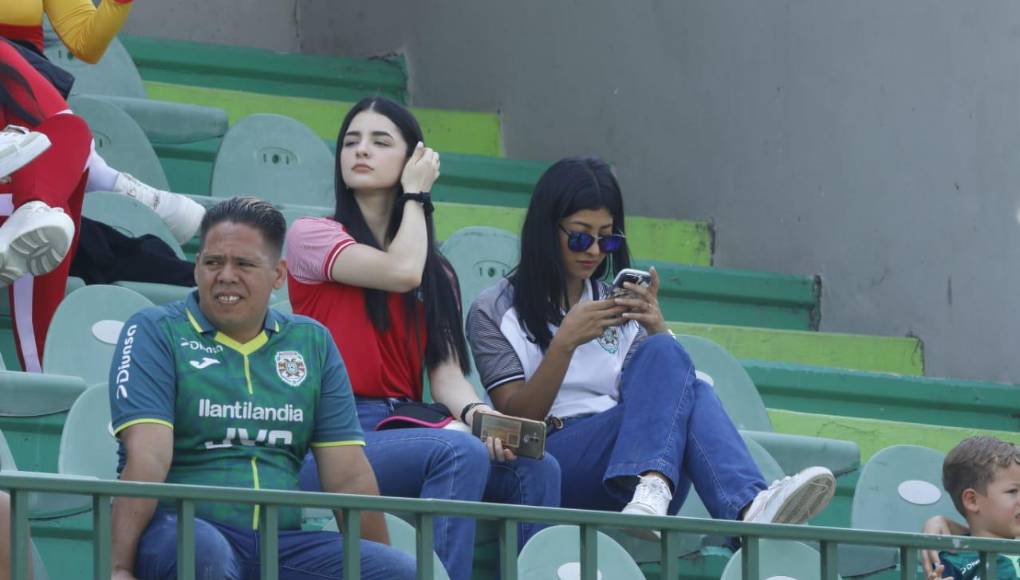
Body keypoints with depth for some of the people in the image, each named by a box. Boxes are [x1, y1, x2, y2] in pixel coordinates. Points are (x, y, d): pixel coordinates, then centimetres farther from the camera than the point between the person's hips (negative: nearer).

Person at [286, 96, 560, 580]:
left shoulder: (438, 273, 21)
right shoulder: (312, 235, 7)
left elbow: (446, 372, 8)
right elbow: (401, 272, -10)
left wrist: (477, 412, -15)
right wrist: (414, 196, 7)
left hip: (405, 431, 5)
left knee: (535, 468, -20)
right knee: (462, 453, -33)